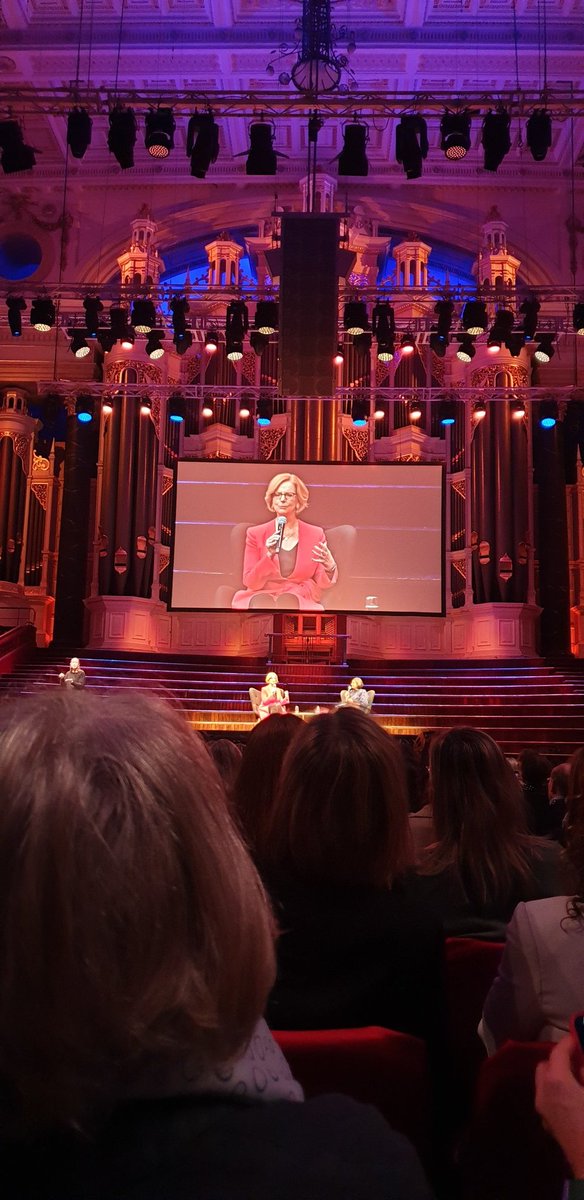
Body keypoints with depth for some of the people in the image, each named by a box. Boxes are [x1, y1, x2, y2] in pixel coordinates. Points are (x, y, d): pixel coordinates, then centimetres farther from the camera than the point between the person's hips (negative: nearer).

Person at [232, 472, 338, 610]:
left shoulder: (315, 534, 4)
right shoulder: (255, 533, 3)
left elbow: (321, 584, 5)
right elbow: (250, 583, -2)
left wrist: (330, 568, -18)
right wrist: (269, 556, -17)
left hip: (300, 600, 0)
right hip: (262, 596, 0)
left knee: (287, 601, -35)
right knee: (262, 602, -36)